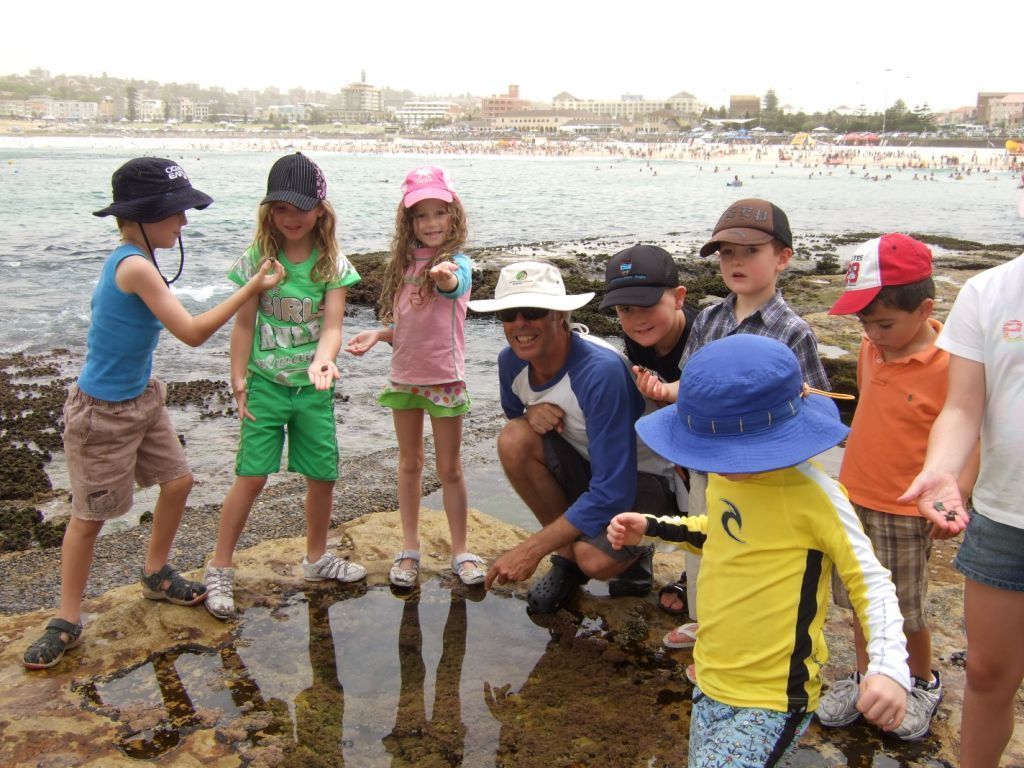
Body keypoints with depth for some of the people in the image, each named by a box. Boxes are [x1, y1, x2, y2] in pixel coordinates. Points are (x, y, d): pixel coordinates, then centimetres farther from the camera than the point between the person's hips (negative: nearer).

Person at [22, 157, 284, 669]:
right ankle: (67, 621, 21)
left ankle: (156, 575, 38)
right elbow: (192, 332, -25)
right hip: (102, 412, -9)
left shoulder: (132, 260, 1)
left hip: (141, 400, 9)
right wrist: (251, 289, -20)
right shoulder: (136, 266, -27)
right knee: (89, 516, 4)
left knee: (178, 481, 16)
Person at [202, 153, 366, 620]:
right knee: (251, 476, -5)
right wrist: (238, 381, -4)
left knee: (322, 476, 9)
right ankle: (219, 569, 11)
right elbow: (244, 324, 0)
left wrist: (323, 359, -33)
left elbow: (332, 325, -12)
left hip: (314, 387, 2)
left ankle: (317, 558, 32)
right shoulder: (257, 258, -3)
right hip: (266, 384, -1)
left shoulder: (333, 265, -3)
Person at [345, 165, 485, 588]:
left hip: (444, 378, -5)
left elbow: (454, 285, -39)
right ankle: (409, 548, 29)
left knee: (449, 469, 6)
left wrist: (446, 277, -62)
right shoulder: (404, 264, 4)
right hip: (404, 375, 6)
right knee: (409, 463, 16)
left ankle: (460, 551, 21)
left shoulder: (457, 262, -14)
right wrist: (377, 335, -5)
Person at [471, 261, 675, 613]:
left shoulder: (601, 370, -32)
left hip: (641, 479, -6)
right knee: (513, 438, -22)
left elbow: (613, 492, -33)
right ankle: (567, 556, -3)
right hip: (586, 466, 6)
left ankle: (635, 547, 6)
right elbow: (513, 414, 12)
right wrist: (532, 414, -16)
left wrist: (530, 550, -29)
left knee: (594, 560, -33)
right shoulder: (511, 361, -11)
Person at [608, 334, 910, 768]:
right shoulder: (724, 474, 0)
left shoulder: (813, 494, -21)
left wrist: (889, 665, -27)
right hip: (711, 680, 8)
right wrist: (651, 528, 10)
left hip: (771, 699, -7)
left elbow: (870, 581, -14)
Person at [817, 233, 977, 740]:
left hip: (905, 513, -5)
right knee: (860, 600, 18)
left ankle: (924, 683, 37)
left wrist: (954, 497, -26)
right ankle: (864, 678, 37)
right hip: (853, 499, 6)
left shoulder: (948, 365, -20)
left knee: (905, 611, 12)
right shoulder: (871, 350, 0)